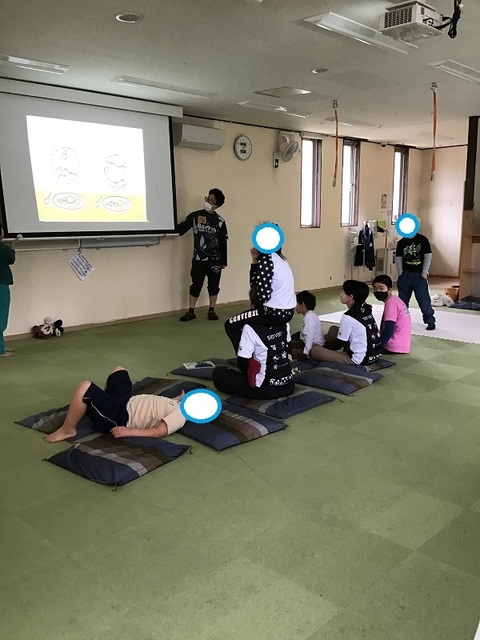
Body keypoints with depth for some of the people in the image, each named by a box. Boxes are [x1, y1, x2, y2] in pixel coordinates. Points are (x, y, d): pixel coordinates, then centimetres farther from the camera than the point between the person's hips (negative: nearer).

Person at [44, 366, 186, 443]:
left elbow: (160, 431, -28)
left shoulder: (180, 414, -17)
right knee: (118, 370, 28)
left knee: (84, 387, -28)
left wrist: (129, 431, -31)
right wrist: (179, 398, 21)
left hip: (119, 417, -10)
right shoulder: (178, 405, 8)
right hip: (126, 402, 10)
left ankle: (67, 430, -7)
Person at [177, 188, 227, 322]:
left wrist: (223, 261, 0)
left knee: (213, 285, 7)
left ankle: (211, 310, 20)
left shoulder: (220, 221, 0)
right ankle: (191, 311, 13)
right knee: (196, 285, 3)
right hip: (198, 259, 0)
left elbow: (223, 243, 2)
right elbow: (180, 229, -4)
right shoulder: (194, 216, 0)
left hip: (215, 260, 0)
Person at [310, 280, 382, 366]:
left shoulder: (348, 317, -18)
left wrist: (323, 347, 11)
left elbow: (340, 343, -8)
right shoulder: (365, 310, 5)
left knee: (315, 350, -9)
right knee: (333, 330, 20)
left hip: (358, 359, -9)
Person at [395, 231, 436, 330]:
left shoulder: (423, 240, -2)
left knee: (424, 298, -5)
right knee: (403, 299, 9)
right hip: (405, 274, 3)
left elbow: (428, 257, -3)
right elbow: (398, 259, 8)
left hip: (419, 274, -3)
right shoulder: (401, 242, 7)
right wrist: (400, 274, 1)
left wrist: (424, 273, -9)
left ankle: (430, 321, 2)